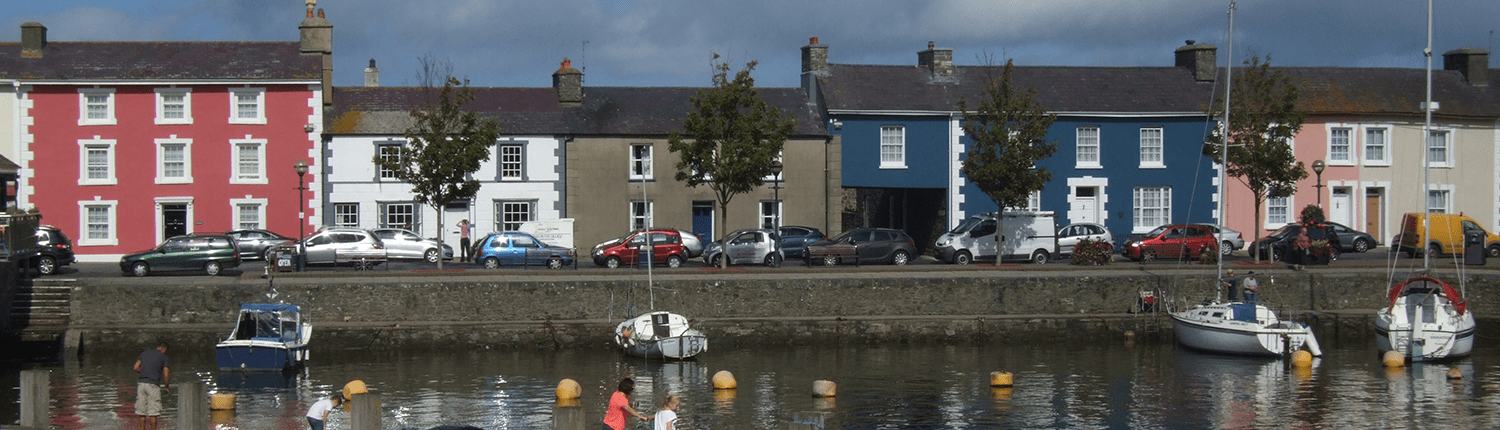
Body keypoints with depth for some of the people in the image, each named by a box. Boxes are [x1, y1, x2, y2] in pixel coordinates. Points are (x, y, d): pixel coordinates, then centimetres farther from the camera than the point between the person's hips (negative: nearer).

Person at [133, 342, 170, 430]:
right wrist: (166, 387, 13)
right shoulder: (163, 356, 2)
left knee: (142, 411, 8)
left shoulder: (144, 353, 14)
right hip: (153, 384, -4)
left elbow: (136, 368, 9)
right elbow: (166, 375, -1)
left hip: (141, 383, 4)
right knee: (153, 412, -1)